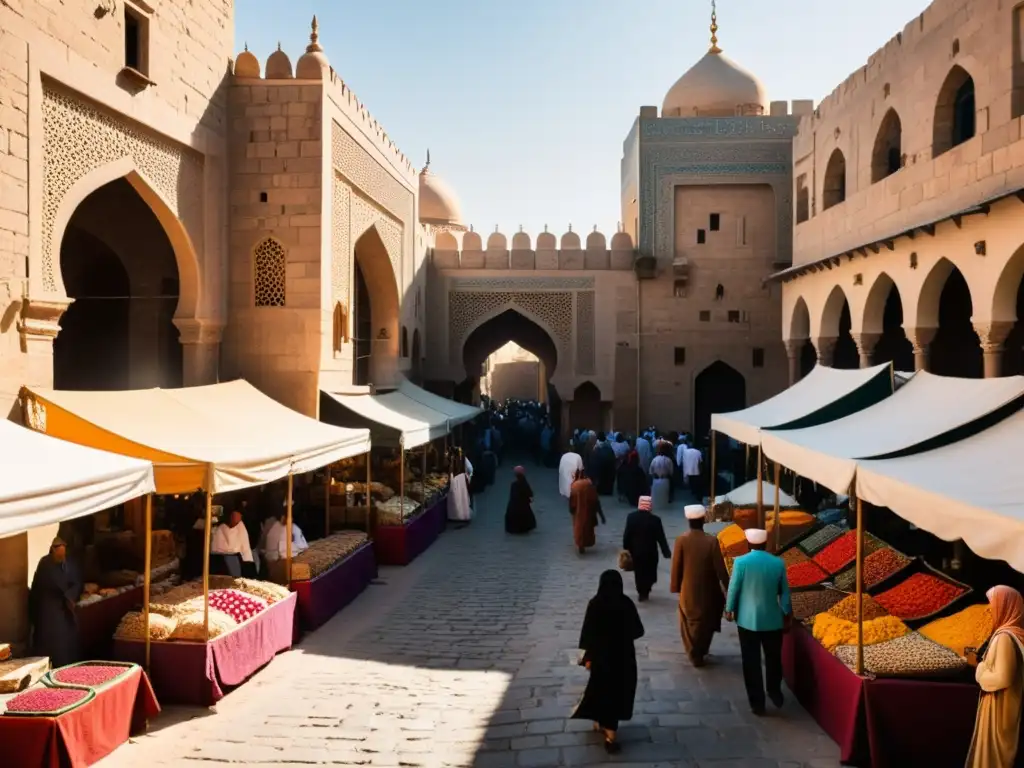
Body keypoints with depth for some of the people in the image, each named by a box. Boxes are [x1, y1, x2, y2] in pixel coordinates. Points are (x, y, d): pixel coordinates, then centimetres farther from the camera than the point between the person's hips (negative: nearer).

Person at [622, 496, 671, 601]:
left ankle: (641, 592, 26)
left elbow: (626, 534, -6)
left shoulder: (631, 517, -12)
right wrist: (666, 552, -4)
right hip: (650, 552, -2)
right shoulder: (655, 519, -18)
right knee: (649, 572, 18)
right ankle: (645, 593, 21)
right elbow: (661, 537, -13)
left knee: (638, 572, 18)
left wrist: (626, 548, 7)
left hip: (636, 551, 2)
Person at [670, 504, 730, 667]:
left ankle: (694, 654, 21)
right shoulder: (712, 541, -16)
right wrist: (728, 588, -1)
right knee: (706, 621, 21)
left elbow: (676, 566, -7)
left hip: (688, 589, 0)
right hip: (707, 589, 0)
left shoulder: (681, 540, -14)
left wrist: (675, 586, 5)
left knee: (689, 621, 16)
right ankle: (701, 650, 32)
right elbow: (720, 568, -12)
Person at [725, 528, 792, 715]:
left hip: (747, 619, -2)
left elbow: (733, 589, -6)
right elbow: (784, 591, 3)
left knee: (751, 662, 7)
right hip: (773, 619, 2)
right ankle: (775, 692, 33)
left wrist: (729, 609, 10)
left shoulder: (740, 562, -13)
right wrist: (787, 612, 18)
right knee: (774, 658, 21)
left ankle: (757, 703, 12)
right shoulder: (778, 563, -6)